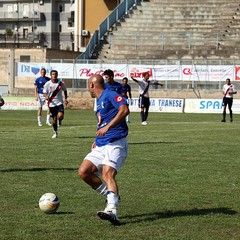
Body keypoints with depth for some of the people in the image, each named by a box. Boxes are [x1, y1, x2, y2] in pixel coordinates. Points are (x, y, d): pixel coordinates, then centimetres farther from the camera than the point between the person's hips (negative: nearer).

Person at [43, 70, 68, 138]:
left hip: (59, 103, 0)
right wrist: (46, 96, -21)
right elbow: (44, 93, 1)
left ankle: (60, 120, 16)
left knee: (60, 116, -23)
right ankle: (55, 132, 26)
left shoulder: (61, 83, -4)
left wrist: (66, 99, 5)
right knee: (54, 119, 6)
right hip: (51, 104, 0)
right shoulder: (47, 84, -6)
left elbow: (65, 90, 14)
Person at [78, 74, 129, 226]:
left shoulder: (110, 95, -5)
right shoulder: (100, 102, 23)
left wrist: (107, 127, -26)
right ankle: (111, 195, 8)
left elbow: (124, 110, -22)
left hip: (115, 144, -9)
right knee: (83, 172, -4)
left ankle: (112, 211, -40)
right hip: (100, 146, 9)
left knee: (107, 174, -27)